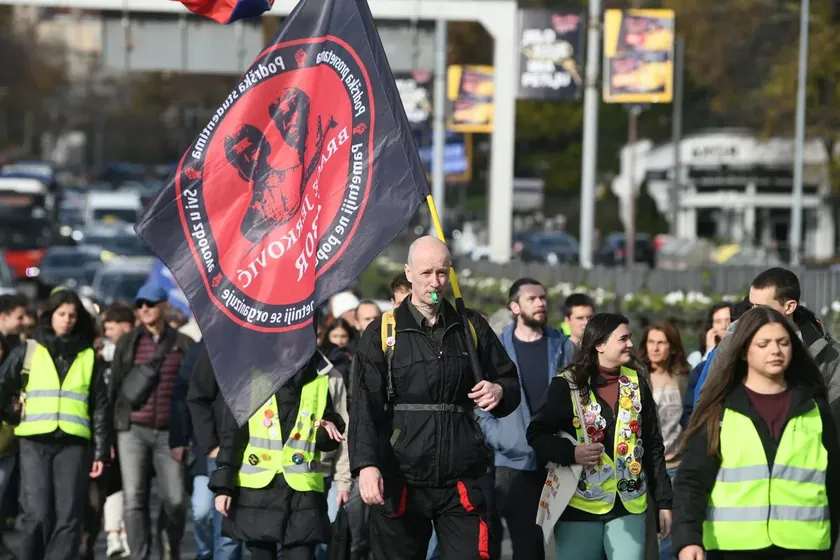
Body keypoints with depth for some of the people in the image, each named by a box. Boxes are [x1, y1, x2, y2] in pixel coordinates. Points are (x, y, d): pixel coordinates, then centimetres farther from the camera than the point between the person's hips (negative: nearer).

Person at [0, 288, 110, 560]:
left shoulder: (88, 357, 11)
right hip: (35, 441, -1)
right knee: (37, 515, -9)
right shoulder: (28, 351, 8)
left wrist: (101, 452, 4)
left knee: (69, 516, -6)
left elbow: (100, 408, 9)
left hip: (74, 443, 1)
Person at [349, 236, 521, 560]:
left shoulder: (472, 328, 10)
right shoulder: (383, 334, 2)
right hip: (400, 483, -1)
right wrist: (366, 464, -19)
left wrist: (500, 392, -7)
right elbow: (365, 407, -5)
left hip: (460, 484, 1)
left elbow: (510, 382, 18)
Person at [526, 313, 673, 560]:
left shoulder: (636, 383, 8)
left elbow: (652, 446, 11)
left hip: (628, 506, 3)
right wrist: (572, 453, -20)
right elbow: (537, 434, -2)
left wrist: (663, 501, 8)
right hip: (579, 506, -3)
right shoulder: (567, 384, -5)